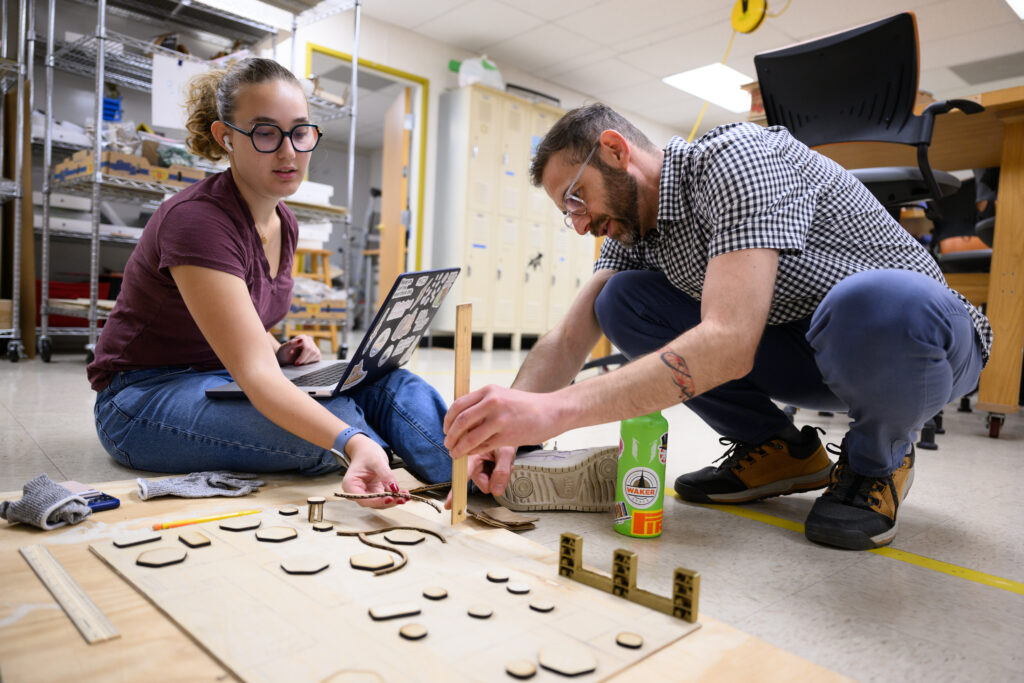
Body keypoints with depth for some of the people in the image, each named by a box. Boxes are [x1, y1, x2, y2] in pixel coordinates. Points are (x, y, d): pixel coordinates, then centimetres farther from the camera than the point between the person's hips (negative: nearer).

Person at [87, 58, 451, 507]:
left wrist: (281, 350, -6)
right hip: (144, 399, -7)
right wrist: (351, 444, -49)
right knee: (334, 418, -32)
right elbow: (253, 370, -35)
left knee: (384, 381, -16)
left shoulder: (283, 224, 3)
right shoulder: (198, 219, -24)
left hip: (222, 382, 8)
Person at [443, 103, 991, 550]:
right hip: (803, 353, 7)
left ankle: (877, 460, -8)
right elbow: (568, 340, -6)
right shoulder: (633, 229, -1)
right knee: (620, 300, -8)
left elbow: (728, 344, -39)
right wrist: (506, 428, -24)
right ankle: (776, 450, 3)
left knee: (868, 307, -43)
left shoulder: (733, 157, -26)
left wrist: (555, 410, -44)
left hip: (919, 333, -6)